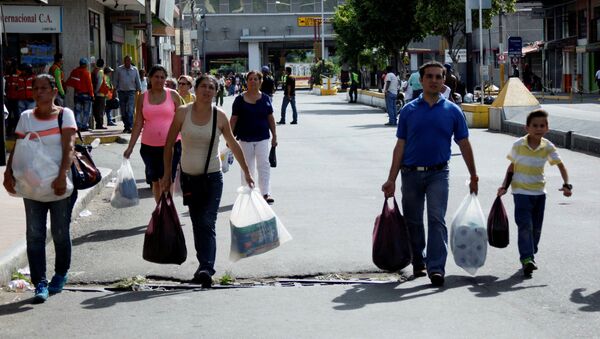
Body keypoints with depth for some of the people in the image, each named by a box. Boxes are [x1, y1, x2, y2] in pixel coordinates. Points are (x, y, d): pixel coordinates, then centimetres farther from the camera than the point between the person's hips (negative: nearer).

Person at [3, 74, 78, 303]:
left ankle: (61, 274, 28)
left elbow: (68, 148, -13)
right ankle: (40, 284, -2)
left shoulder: (65, 114, -3)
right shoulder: (26, 117, 7)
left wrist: (62, 176, -25)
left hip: (60, 184, -3)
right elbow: (17, 148, 6)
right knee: (34, 235, -3)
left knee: (60, 233, 7)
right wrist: (8, 173, -9)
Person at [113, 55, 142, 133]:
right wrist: (115, 90, 4)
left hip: (131, 92, -2)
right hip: (122, 92, 2)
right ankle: (126, 126, 17)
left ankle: (130, 127, -20)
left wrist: (139, 91, 9)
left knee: (130, 110, -15)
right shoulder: (119, 69, 6)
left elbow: (138, 81, 13)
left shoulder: (134, 70, 7)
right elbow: (115, 81, 10)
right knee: (123, 111, 6)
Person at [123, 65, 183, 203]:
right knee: (155, 181, 12)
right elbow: (138, 124, 7)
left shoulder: (173, 95, 1)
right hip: (149, 146, 3)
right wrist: (130, 147, 2)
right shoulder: (142, 97, 6)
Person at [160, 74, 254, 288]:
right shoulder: (183, 113, -3)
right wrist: (167, 174, 1)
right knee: (197, 224, 8)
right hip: (188, 177, 2)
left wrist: (246, 173, 15)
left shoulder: (219, 116, -3)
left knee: (207, 224, -14)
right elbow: (169, 145, 4)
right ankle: (204, 266, 19)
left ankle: (206, 269, -21)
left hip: (212, 178, -2)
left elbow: (233, 145, 10)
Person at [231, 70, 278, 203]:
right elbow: (234, 119, -1)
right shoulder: (240, 99, -1)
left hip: (262, 137, 1)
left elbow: (270, 118, 9)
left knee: (264, 165, -5)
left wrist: (274, 136, 8)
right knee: (247, 167, 8)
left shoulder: (265, 98, 4)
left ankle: (266, 193, -4)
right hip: (245, 138, -1)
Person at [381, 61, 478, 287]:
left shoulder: (452, 111, 3)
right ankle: (418, 263, 27)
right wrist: (391, 180, 3)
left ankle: (436, 268, -13)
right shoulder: (409, 110, 4)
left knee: (437, 220, -11)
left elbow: (464, 145, 8)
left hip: (438, 174, -1)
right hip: (411, 174, 2)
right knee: (413, 222, 10)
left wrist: (473, 177, 8)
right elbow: (400, 147, 6)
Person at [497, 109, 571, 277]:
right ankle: (526, 258, -14)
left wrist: (567, 185, -13)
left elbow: (560, 165, 0)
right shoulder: (518, 145, -9)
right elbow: (512, 166, 2)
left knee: (536, 228, 10)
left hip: (539, 192, 3)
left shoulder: (548, 147, -6)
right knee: (525, 225, -13)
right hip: (521, 191, -3)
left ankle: (530, 256, 24)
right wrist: (505, 186, -1)